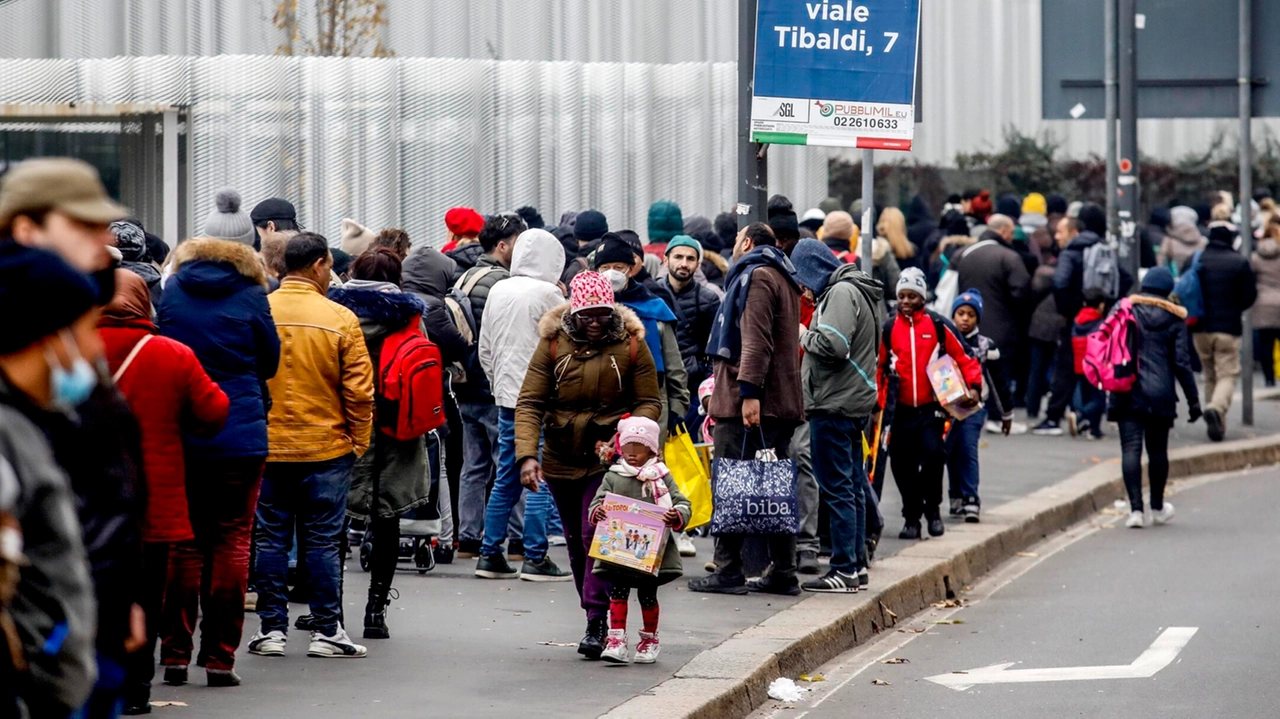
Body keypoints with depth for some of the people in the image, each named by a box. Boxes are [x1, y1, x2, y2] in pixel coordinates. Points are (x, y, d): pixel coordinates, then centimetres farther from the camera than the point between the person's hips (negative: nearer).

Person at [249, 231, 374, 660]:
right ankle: (326, 630, 7)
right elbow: (359, 389, -7)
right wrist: (358, 442, 5)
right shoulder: (340, 319, -9)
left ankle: (272, 628, 10)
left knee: (272, 539, 8)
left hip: (267, 447, 2)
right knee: (323, 541, 4)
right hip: (326, 448, -2)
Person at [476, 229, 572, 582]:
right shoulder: (547, 294, -12)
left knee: (506, 478, 12)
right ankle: (535, 558, -3)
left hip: (507, 395, 7)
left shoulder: (498, 291, 8)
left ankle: (490, 554, 13)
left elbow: (484, 350, 14)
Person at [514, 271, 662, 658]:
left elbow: (649, 403, -1)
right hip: (561, 460, 3)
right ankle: (596, 618, 24)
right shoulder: (553, 343, -5)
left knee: (597, 535, -15)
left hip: (609, 459, -3)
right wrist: (527, 455, -21)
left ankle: (597, 623, -13)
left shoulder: (631, 345, -7)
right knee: (576, 541, 11)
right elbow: (529, 403, -8)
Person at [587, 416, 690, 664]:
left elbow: (682, 504, 1)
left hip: (653, 552, -1)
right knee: (617, 594, -5)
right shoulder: (612, 477, 6)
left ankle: (649, 640, 25)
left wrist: (677, 517, -21)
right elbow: (597, 502, 6)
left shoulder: (661, 477, 3)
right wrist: (597, 512, -17)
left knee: (648, 595, 9)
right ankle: (616, 641, -4)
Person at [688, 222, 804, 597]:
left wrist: (749, 391, -25)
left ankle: (728, 571, -8)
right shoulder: (783, 278, 24)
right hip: (782, 403, 10)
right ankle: (783, 573, 9)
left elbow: (756, 340, -19)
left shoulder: (755, 276, -8)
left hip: (747, 403, -10)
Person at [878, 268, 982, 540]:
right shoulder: (889, 329, 7)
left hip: (932, 407, -3)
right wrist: (877, 404, 10)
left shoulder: (938, 325, 0)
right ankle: (911, 517, 18)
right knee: (903, 464, 3)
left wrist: (974, 387, -8)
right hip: (902, 409, 3)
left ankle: (933, 509, 3)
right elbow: (879, 369, 16)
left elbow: (964, 357, 4)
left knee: (932, 454, -17)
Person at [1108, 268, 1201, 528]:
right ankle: (1158, 508, 27)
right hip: (1160, 394, 1)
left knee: (1131, 449, -4)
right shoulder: (1174, 318, 2)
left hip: (1128, 392, -1)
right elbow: (1181, 362, 1)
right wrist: (1193, 399, 5)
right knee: (1157, 450, 14)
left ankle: (1136, 509, -14)